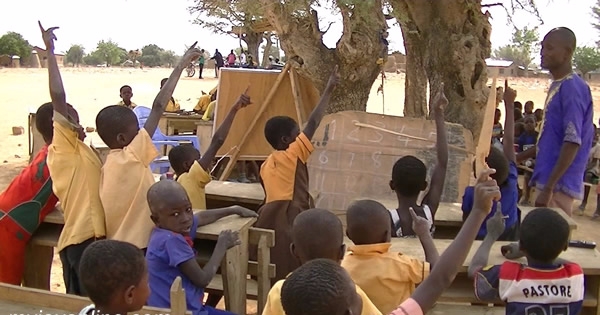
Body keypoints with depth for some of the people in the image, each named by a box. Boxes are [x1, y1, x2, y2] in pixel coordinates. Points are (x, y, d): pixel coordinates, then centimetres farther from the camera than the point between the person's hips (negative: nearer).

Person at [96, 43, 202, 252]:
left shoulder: (111, 162, 7)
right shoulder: (131, 157, -15)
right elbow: (158, 107, -15)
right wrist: (180, 66, -11)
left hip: (118, 245, 8)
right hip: (134, 248, -8)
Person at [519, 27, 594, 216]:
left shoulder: (572, 88, -13)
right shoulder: (557, 86, 14)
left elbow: (573, 142, -20)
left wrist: (549, 187, -22)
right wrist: (519, 158, 22)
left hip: (558, 185, -9)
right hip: (549, 180, 9)